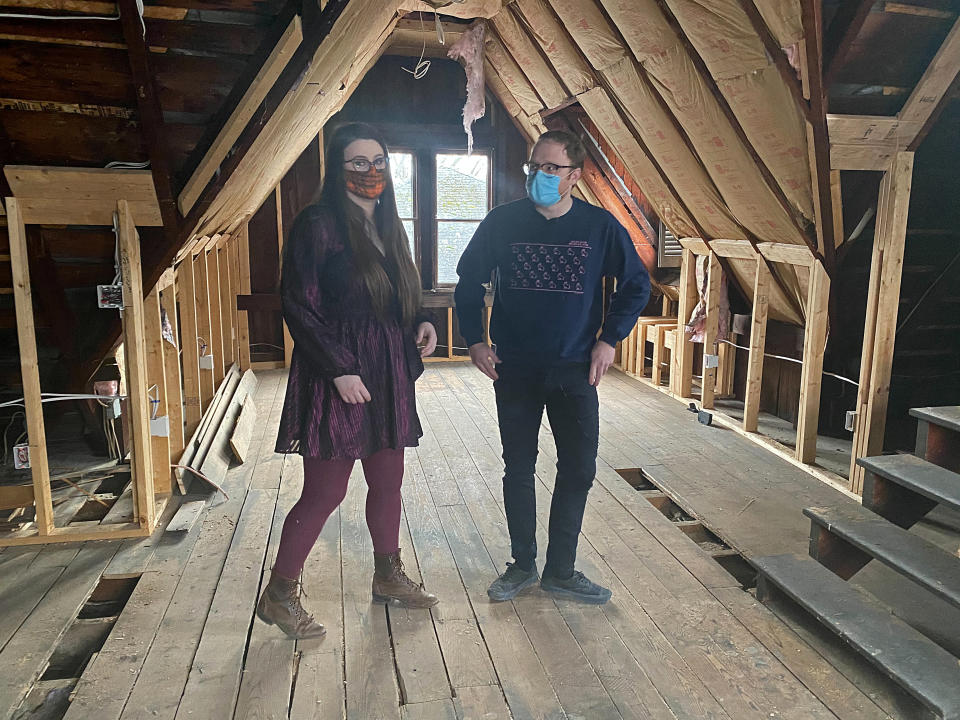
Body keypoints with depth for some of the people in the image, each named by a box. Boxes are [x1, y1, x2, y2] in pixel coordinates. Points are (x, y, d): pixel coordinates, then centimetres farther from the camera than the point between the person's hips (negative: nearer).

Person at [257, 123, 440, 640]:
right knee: (325, 492, 1)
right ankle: (278, 595, 21)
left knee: (387, 482, 16)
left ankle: (388, 577, 36)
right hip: (336, 380, -7)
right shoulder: (318, 226, -10)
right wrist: (340, 370, -19)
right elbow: (298, 307, -14)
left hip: (388, 378, 7)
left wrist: (421, 323, 0)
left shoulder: (388, 228, 13)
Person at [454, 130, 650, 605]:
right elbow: (469, 281, 7)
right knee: (518, 469, 10)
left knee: (579, 470, 4)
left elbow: (637, 285, 7)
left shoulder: (600, 226, -4)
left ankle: (560, 571, 23)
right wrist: (474, 340, 0)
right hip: (514, 370, 0)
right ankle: (522, 565, 28)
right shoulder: (502, 222, -4)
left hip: (575, 370, 0)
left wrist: (608, 338, -1)